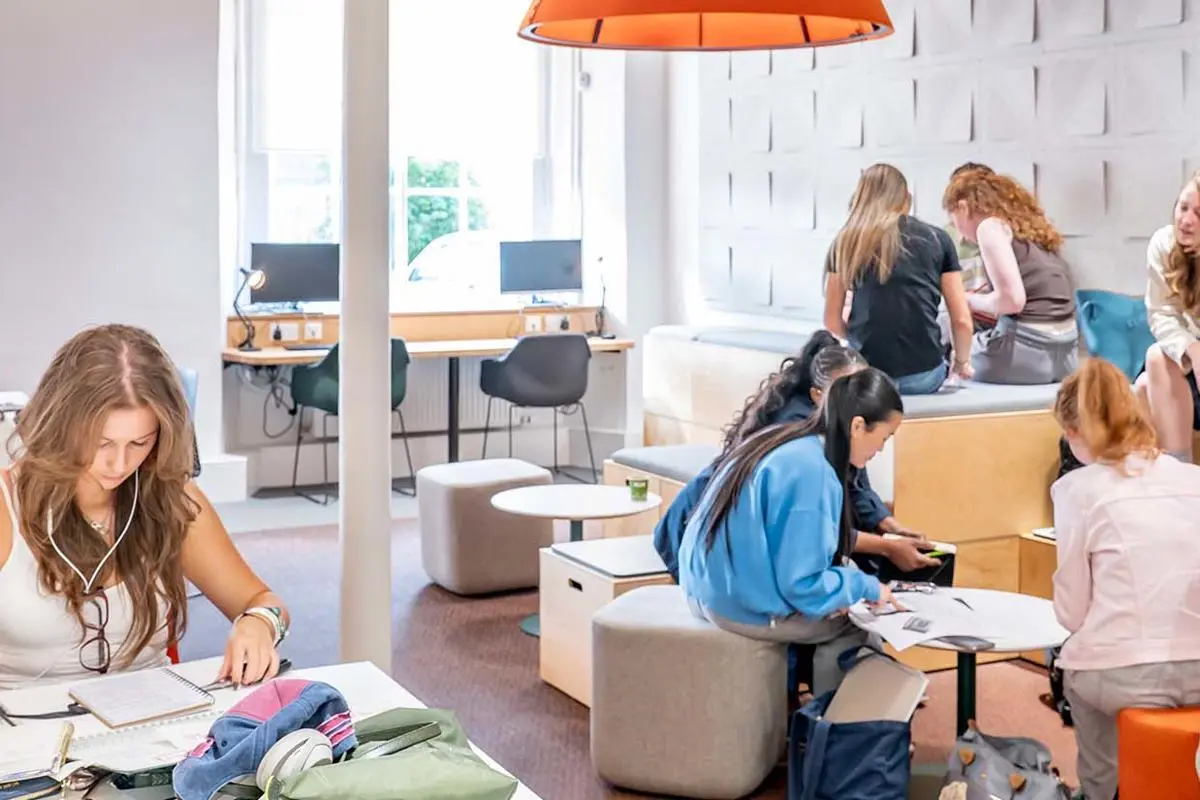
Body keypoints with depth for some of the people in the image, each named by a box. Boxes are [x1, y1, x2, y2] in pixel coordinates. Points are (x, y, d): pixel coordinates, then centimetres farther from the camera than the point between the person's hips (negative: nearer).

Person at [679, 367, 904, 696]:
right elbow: (802, 585, -22)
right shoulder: (812, 471, -24)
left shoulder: (783, 439, 4)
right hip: (747, 606, -9)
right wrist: (867, 587, -7)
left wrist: (844, 568, 8)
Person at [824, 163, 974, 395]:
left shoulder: (846, 242, 8)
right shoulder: (937, 239, 8)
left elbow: (832, 322, 12)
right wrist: (961, 363, 26)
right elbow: (962, 320, 7)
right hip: (923, 375, -1)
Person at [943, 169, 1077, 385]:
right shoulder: (1028, 225, 20)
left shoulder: (990, 226, -5)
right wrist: (982, 307, 19)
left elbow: (1012, 299, -15)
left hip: (1027, 352, -8)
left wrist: (970, 301, 2)